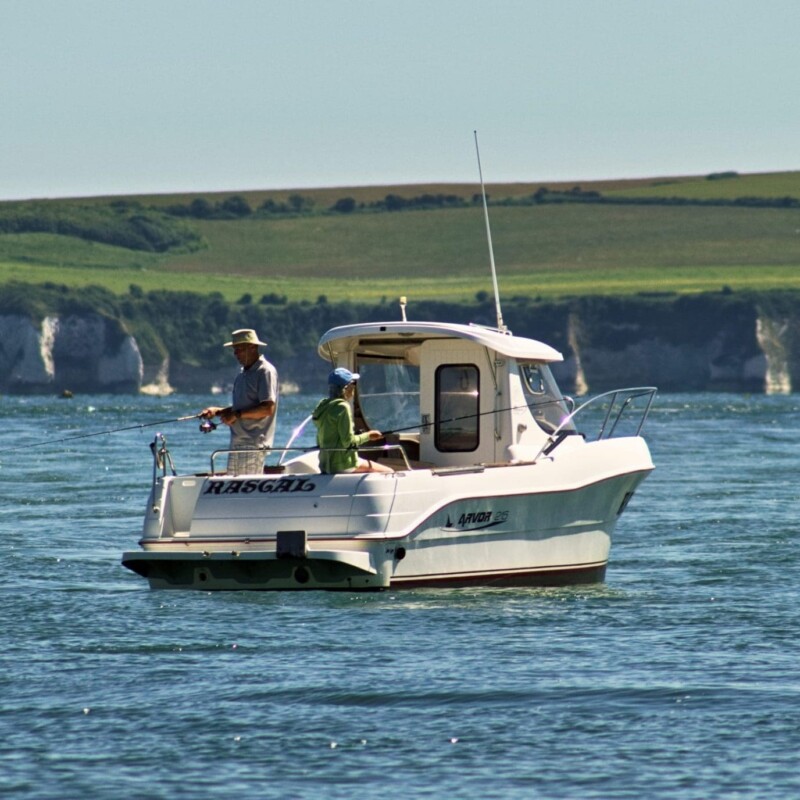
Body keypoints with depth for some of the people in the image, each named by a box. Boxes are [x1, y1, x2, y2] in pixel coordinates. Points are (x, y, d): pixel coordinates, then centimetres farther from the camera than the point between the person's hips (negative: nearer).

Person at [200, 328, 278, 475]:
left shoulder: (265, 372, -10)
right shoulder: (243, 374, 20)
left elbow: (268, 408, -19)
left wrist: (237, 414, -18)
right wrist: (217, 411, 9)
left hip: (254, 444, -9)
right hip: (237, 443, 9)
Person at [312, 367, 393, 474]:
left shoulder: (323, 406, 12)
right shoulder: (342, 407, -15)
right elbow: (348, 441, -19)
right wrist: (368, 436, -4)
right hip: (343, 463, -9)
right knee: (389, 472, -4)